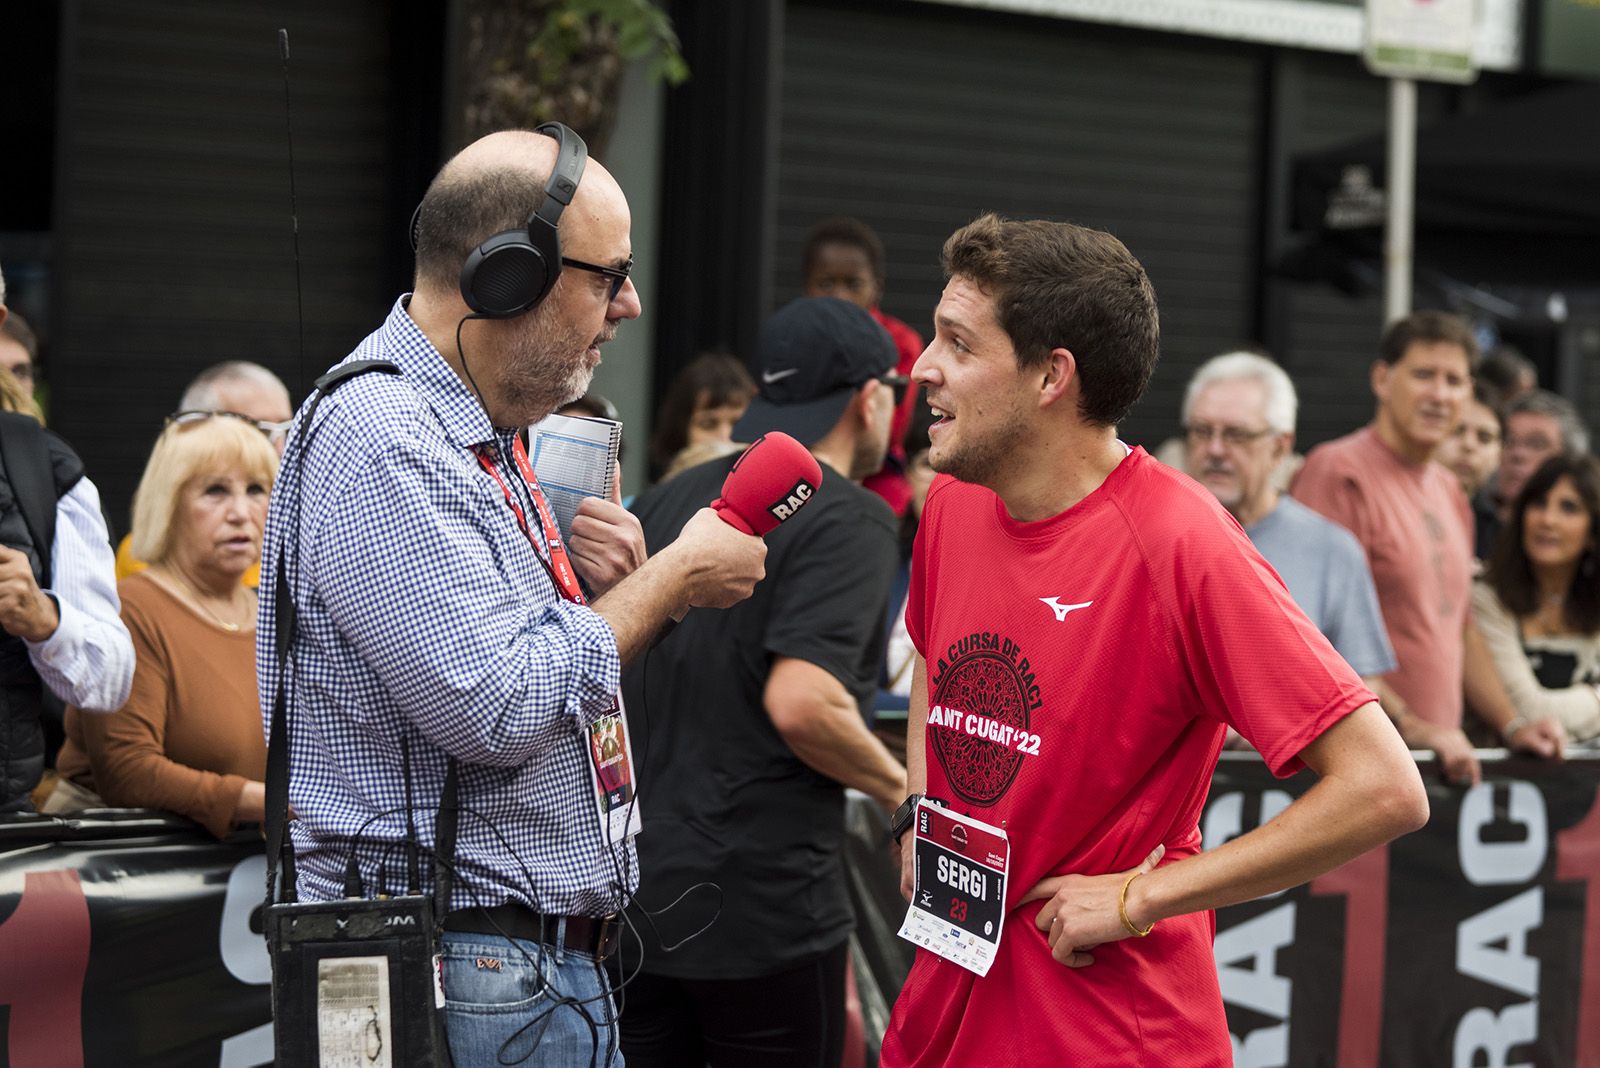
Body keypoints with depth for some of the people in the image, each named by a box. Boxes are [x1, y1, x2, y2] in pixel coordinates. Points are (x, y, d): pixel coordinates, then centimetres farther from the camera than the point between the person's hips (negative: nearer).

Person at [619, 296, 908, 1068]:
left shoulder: (665, 502, 11)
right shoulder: (849, 520, -11)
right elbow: (801, 701, -23)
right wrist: (897, 788, -7)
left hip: (631, 890, 7)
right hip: (762, 904, -6)